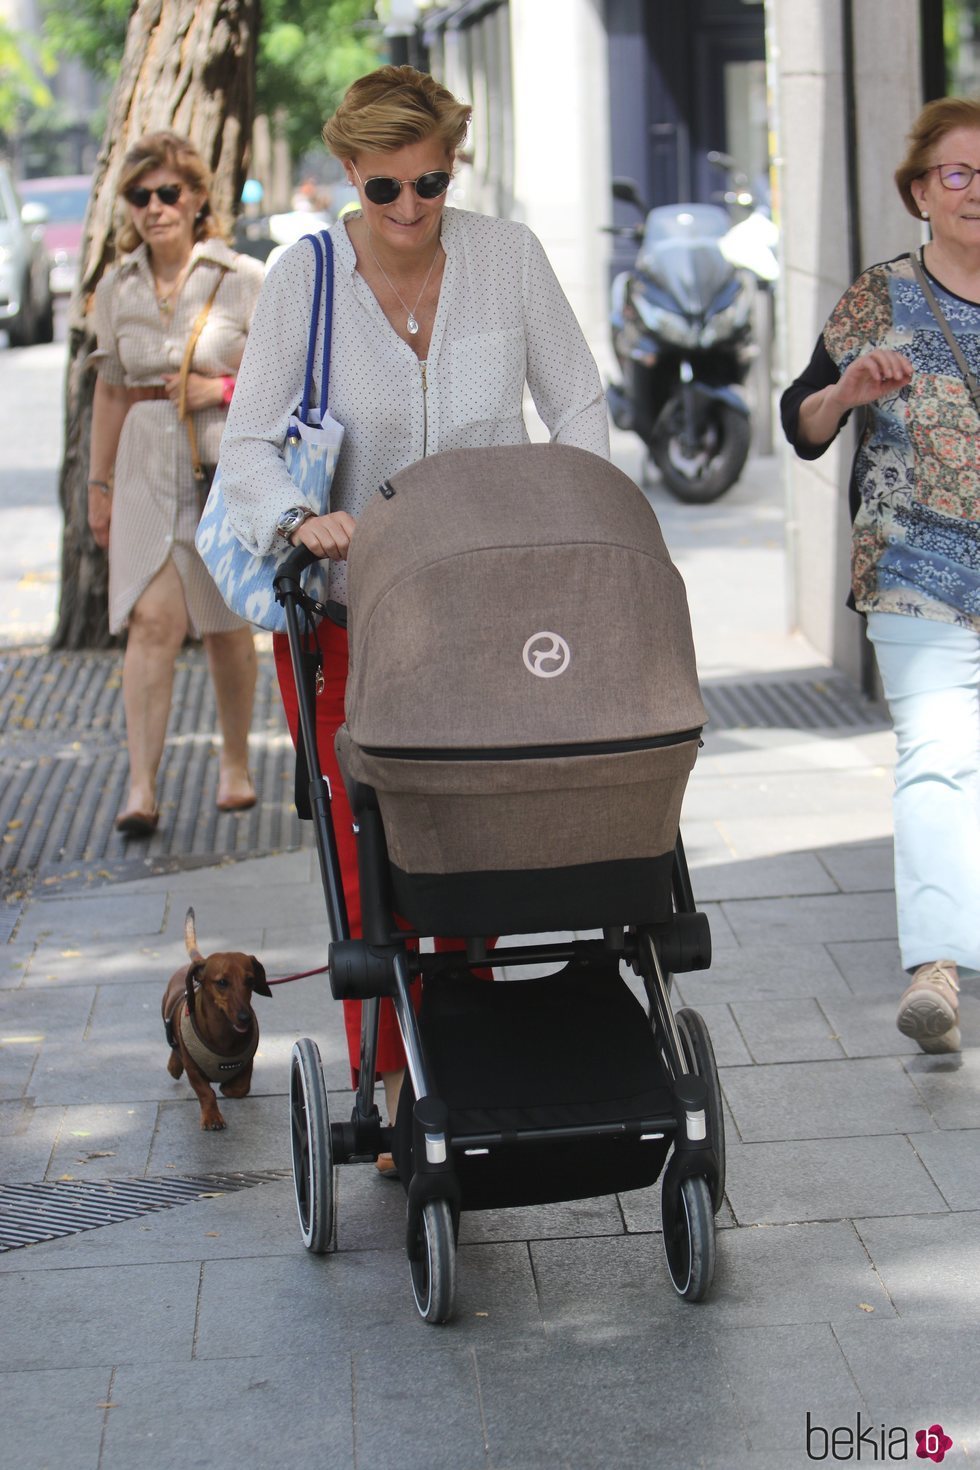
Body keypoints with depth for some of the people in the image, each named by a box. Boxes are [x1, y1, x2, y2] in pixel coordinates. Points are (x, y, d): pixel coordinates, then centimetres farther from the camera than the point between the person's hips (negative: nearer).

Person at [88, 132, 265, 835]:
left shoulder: (245, 280, -3)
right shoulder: (117, 289, 7)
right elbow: (110, 390, 15)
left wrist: (225, 390, -14)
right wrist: (100, 484, 16)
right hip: (148, 468, 2)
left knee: (228, 624, 9)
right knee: (152, 620, -11)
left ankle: (236, 764, 28)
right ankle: (141, 787, -14)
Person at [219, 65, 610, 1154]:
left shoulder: (508, 257, -3)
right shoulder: (304, 278, -8)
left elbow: (578, 411, 2)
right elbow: (248, 443, -11)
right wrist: (299, 520, -31)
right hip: (346, 611, -1)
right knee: (368, 853, -4)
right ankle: (386, 1082, 5)